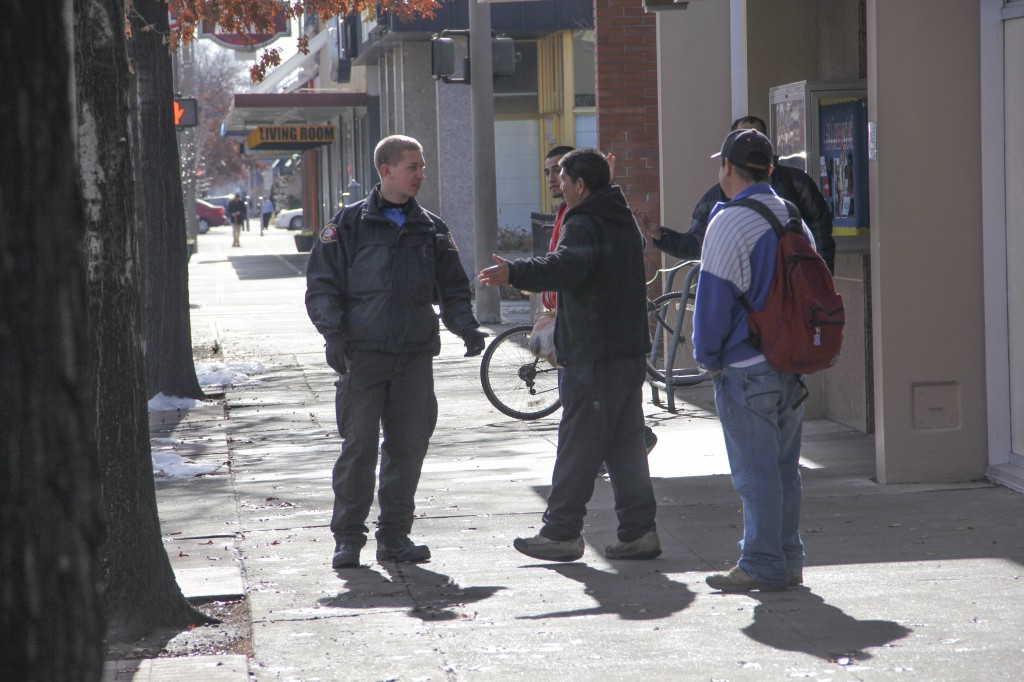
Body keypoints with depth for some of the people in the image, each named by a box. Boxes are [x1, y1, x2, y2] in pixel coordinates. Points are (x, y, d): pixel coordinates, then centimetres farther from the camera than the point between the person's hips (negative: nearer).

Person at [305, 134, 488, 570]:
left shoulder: (431, 230, 14)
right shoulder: (349, 224, 4)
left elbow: (453, 289, 18)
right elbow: (322, 286, 2)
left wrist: (466, 327, 0)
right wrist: (334, 333, -12)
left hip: (415, 355, 3)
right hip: (362, 354, -3)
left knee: (409, 445, 4)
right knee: (358, 445, -5)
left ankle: (394, 535, 14)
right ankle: (348, 536, 4)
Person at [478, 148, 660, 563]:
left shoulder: (583, 225, -13)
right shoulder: (624, 221, 17)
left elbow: (566, 267, -34)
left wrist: (514, 273, -43)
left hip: (593, 356, -9)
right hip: (630, 352, 9)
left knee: (578, 443, -4)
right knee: (626, 443, 10)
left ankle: (561, 532, 0)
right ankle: (639, 531, 9)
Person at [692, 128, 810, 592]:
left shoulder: (729, 223, -13)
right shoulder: (794, 219, 11)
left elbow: (714, 298, -14)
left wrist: (707, 357, -3)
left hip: (745, 369, -8)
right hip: (793, 363, 8)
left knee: (755, 471, -2)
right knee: (784, 467, 13)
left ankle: (762, 566, 1)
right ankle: (788, 561, 18)